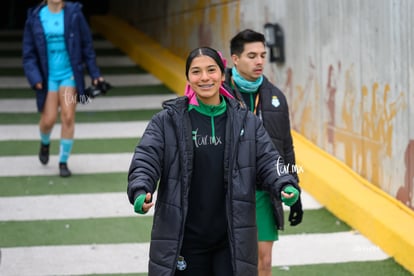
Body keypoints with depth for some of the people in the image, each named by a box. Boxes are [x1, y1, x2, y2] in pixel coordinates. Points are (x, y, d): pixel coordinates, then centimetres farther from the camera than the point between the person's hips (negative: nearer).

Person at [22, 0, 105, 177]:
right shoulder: (35, 18, -4)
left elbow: (86, 45, 1)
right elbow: (29, 53, -1)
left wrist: (94, 73, 4)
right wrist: (34, 78, -14)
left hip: (70, 74, 0)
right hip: (48, 76, 1)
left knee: (68, 117, -10)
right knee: (48, 120, -1)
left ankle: (63, 162, 4)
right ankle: (45, 143, 35)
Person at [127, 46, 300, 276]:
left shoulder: (246, 122, 6)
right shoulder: (166, 121, 1)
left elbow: (268, 160, 1)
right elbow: (145, 161, -6)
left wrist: (285, 187, -19)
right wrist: (140, 193, -26)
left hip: (233, 240, 1)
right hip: (183, 240, -1)